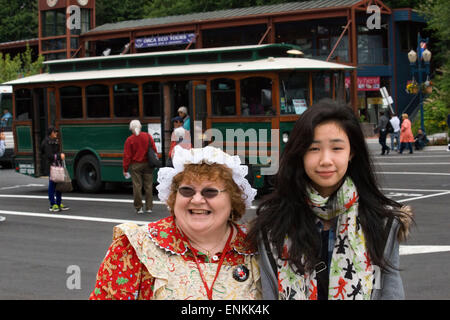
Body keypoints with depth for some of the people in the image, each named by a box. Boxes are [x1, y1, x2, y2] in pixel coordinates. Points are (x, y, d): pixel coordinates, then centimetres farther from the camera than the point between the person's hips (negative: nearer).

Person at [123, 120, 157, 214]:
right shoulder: (148, 136, -2)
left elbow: (127, 156, -7)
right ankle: (149, 207, 9)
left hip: (135, 166, -2)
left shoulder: (129, 140, -9)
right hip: (147, 164, 2)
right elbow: (154, 151, 2)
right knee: (148, 186, 8)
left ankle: (139, 208, 5)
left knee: (137, 186, 3)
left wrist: (125, 169, -1)